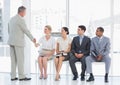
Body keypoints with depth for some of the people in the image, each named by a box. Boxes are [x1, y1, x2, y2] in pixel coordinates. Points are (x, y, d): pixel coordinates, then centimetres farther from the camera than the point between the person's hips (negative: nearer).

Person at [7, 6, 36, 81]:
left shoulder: (12, 19, 14)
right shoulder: (21, 20, -12)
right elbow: (26, 31, -8)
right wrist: (32, 39, 4)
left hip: (11, 42, 8)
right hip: (18, 42, -8)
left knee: (13, 60, 9)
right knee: (20, 59, -3)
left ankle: (13, 76, 9)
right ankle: (21, 76, 0)